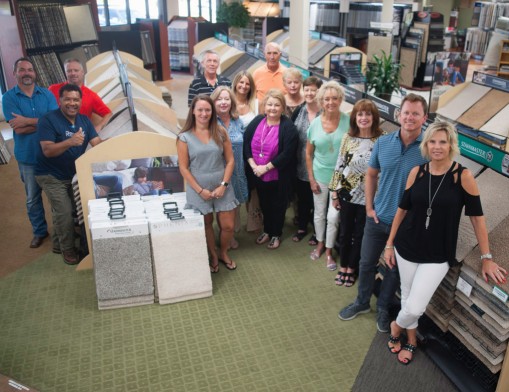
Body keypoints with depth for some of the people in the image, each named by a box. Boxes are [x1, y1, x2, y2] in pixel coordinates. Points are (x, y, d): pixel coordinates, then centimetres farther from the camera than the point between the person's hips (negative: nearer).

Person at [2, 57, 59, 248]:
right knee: (32, 198, 11)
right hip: (27, 156, 0)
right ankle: (39, 231, 28)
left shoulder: (47, 94, -1)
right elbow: (18, 129, -15)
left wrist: (27, 121, -19)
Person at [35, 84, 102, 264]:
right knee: (65, 212, -12)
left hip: (74, 174, 7)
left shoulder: (84, 120, 0)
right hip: (51, 176, -6)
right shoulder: (48, 120, -18)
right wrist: (70, 142, -43)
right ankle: (67, 249, 11)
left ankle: (58, 243, 33)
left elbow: (97, 144, -8)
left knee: (79, 209, 11)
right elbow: (47, 150, -27)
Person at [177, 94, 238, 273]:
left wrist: (223, 185, -10)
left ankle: (223, 253, 34)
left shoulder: (220, 132, -1)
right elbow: (183, 168, -6)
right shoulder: (184, 137, -7)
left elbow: (230, 161, 0)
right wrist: (200, 190, -11)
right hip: (199, 189, -2)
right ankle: (213, 256, 35)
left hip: (222, 187, 2)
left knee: (228, 226, 6)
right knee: (207, 224, 13)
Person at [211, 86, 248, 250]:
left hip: (236, 171, 4)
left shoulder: (238, 122, 4)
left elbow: (243, 146, 11)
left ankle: (231, 235, 35)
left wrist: (244, 167, 8)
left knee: (234, 204, 15)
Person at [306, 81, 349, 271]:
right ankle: (320, 243, 39)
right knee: (319, 213, 16)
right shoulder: (315, 123, -5)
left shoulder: (348, 121, -11)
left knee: (333, 216, 3)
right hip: (320, 176, 2)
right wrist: (311, 178, 0)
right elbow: (308, 153, 3)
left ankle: (329, 251, 24)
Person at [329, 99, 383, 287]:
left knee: (360, 234, 12)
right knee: (345, 232, 14)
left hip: (368, 197, -2)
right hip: (346, 193, 2)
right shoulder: (348, 138, -3)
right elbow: (339, 165, 1)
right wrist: (334, 192, 2)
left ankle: (352, 268, 32)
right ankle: (343, 266, 33)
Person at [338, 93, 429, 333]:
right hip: (378, 217, 3)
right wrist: (369, 207, 1)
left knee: (395, 269, 17)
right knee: (367, 263, 17)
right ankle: (362, 302, 40)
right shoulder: (383, 143, -6)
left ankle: (383, 308, 39)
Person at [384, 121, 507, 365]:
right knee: (407, 297, 14)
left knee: (415, 309, -6)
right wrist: (389, 244, 6)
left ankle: (397, 326, 28)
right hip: (406, 247, 3)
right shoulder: (417, 172, -3)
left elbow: (476, 217, -5)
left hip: (438, 256, -2)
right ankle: (411, 340, 42)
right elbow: (403, 209, 4)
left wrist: (486, 258, -2)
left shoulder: (463, 176, -11)